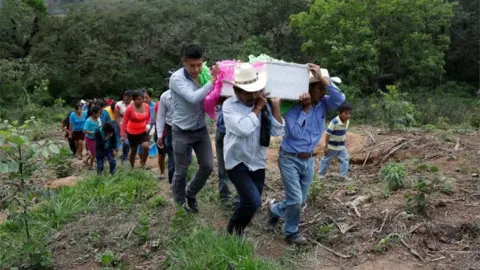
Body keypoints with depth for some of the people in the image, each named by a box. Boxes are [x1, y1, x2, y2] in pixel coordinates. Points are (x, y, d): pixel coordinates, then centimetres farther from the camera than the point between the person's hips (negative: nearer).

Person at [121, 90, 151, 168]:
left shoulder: (147, 107, -8)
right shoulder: (130, 108, -18)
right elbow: (124, 122, -15)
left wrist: (147, 125, -7)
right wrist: (123, 135, -18)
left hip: (143, 131, 2)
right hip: (132, 132, -2)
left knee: (145, 146, -22)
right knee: (133, 150, 10)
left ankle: (142, 164, -1)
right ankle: (132, 167, 31)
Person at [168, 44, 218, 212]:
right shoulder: (177, 78, -16)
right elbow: (193, 98, -29)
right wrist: (212, 82, -25)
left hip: (201, 129, 5)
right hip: (182, 132, -4)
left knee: (207, 166, 6)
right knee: (181, 171, 7)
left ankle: (191, 193, 32)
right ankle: (180, 202, 31)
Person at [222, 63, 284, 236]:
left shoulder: (265, 105, 1)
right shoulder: (229, 105, -13)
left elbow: (277, 132, -3)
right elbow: (244, 128, -29)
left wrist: (275, 106, -11)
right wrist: (257, 108, -18)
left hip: (258, 163, 5)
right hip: (237, 162, -5)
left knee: (250, 203, 13)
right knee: (253, 201, -19)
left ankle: (239, 229, 39)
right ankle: (233, 232, 7)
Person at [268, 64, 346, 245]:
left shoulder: (323, 104, -3)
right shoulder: (293, 107, -16)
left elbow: (340, 99, -24)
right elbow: (295, 133, -25)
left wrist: (322, 78, -30)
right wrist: (305, 109, -24)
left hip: (309, 159, 6)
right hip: (290, 159, -5)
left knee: (301, 201, 15)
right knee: (295, 199, -6)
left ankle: (275, 210, 42)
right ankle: (291, 232, 21)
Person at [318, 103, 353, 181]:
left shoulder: (347, 121, -4)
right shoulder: (334, 122, -28)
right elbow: (328, 134, -24)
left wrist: (343, 141, 17)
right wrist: (326, 146, -22)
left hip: (341, 146, 6)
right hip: (332, 146, -6)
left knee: (345, 159, 0)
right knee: (326, 160, 10)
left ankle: (343, 175, 8)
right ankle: (321, 174, 27)